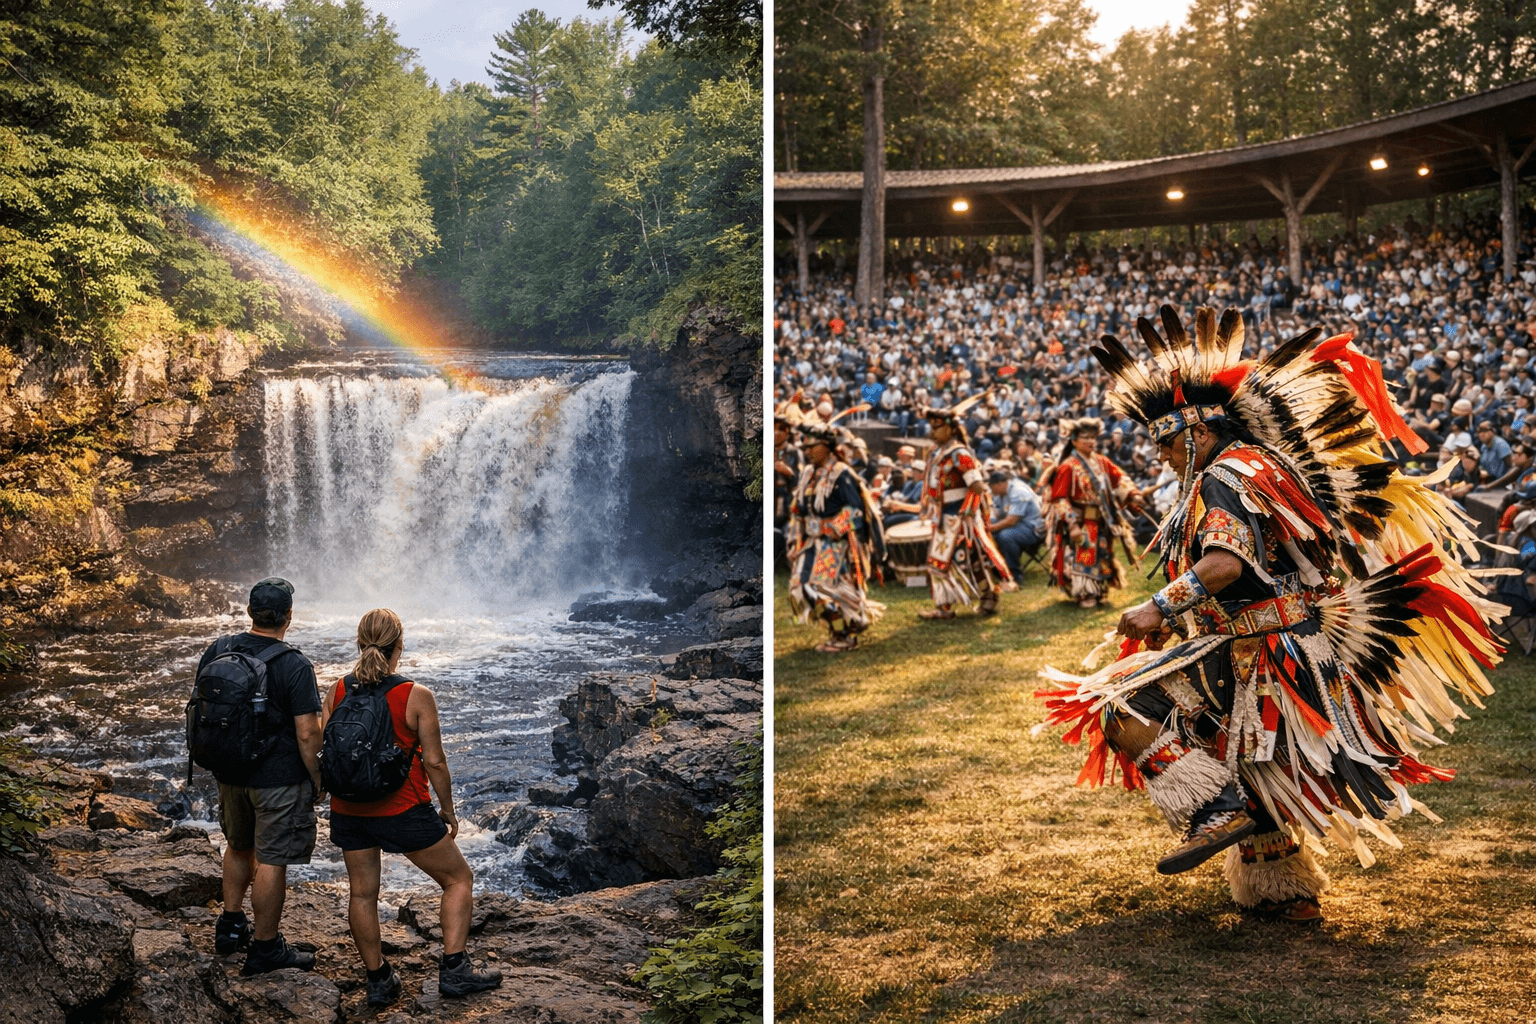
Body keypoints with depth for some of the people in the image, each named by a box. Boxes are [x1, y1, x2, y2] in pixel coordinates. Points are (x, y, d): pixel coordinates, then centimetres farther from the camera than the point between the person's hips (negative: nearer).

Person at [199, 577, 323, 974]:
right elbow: (307, 735, -20)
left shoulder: (218, 650, -2)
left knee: (239, 847, 25)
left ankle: (230, 926, 36)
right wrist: (318, 780, -6)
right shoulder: (295, 666, -19)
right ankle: (265, 948, 14)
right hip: (279, 778, -6)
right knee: (271, 861, 4)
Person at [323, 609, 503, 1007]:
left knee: (362, 893, 17)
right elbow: (434, 761, -12)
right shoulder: (417, 697, -15)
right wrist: (448, 810, 1)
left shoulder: (337, 692, -3)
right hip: (403, 810, -4)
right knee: (459, 879, 11)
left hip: (349, 809, 5)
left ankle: (378, 979, 26)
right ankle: (453, 969, 7)